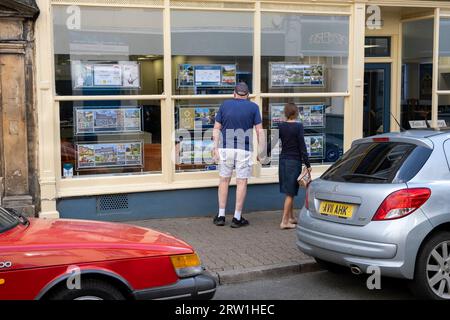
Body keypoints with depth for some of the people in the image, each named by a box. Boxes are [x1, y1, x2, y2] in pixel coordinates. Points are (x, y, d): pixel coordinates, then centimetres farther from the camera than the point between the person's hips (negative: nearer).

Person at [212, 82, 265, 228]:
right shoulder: (253, 107, 2)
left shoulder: (224, 105, 6)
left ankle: (221, 216, 13)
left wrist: (216, 148, 6)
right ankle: (237, 218, 6)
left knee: (224, 180, 12)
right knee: (241, 182, 4)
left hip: (225, 148, 2)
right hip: (244, 149, -2)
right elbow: (259, 131, -1)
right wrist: (261, 151, 3)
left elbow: (216, 128, 3)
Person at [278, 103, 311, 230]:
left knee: (289, 191, 17)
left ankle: (291, 217, 27)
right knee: (290, 192, -2)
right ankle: (284, 221, -5)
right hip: (294, 161, -6)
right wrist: (307, 164, -6)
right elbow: (302, 146, -12)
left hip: (283, 160, 6)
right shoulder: (298, 126, -11)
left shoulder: (280, 126, 2)